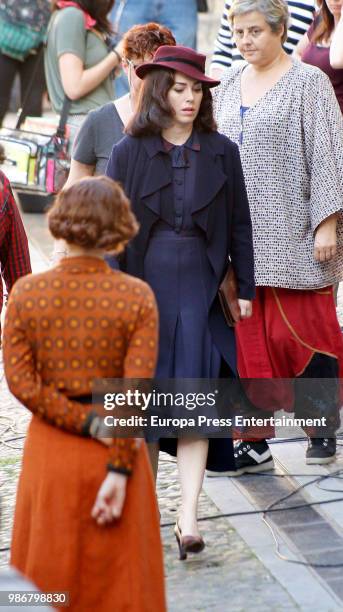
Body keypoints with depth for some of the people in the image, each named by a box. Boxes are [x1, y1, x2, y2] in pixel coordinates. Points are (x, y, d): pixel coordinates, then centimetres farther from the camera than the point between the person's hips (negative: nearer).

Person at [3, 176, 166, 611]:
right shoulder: (137, 296, -11)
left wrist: (89, 423, -10)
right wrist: (119, 470, -14)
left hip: (50, 449, 1)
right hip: (115, 450, -1)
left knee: (48, 575, 15)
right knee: (114, 575, 13)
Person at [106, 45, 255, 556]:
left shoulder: (221, 153, 4)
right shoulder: (129, 153, 1)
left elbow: (239, 225, 7)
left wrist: (245, 290, 4)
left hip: (200, 288, 0)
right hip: (144, 286, 1)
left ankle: (188, 517, -12)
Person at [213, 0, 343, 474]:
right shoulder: (229, 86, 13)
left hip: (293, 236, -5)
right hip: (240, 235, 5)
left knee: (298, 332, -3)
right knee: (248, 336, 3)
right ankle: (255, 441, 10)